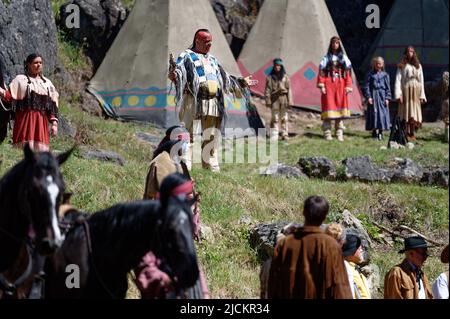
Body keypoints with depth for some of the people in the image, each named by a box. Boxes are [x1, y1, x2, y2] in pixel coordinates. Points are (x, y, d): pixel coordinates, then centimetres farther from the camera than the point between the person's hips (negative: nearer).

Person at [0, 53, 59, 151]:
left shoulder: (47, 83, 17)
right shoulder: (20, 79, 8)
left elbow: (53, 105, 12)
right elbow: (9, 95, -3)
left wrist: (54, 123, 3)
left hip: (41, 122, 3)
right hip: (25, 120, -3)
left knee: (41, 149, -2)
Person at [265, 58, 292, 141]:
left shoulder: (285, 77, 7)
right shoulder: (270, 77, 5)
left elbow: (288, 89, 5)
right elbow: (268, 89, 2)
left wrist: (289, 100, -1)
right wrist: (268, 100, -5)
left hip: (283, 98, 1)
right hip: (274, 99, -1)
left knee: (284, 117, 5)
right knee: (275, 117, 0)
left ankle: (284, 134, 11)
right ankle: (274, 136, 1)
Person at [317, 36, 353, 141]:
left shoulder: (344, 58, 11)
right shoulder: (326, 58, 5)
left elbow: (348, 73, 8)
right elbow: (321, 72, 1)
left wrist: (348, 86, 0)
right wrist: (321, 85, -8)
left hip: (340, 85, 2)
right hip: (329, 84, -2)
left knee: (340, 105, 1)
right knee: (328, 105, -5)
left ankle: (339, 133, 5)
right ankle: (327, 133, -2)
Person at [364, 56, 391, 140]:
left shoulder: (385, 75, 6)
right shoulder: (370, 74, 3)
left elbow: (388, 88, 7)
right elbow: (367, 86, 1)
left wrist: (387, 98, -1)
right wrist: (368, 96, -9)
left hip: (382, 96, 1)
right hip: (373, 95, -1)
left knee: (382, 114, -2)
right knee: (373, 113, 0)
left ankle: (380, 132, 5)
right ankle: (374, 132, 7)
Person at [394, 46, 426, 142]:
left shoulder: (418, 66, 15)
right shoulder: (402, 66, 4)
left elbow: (421, 81, 15)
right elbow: (398, 80, -2)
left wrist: (422, 95, 8)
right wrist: (398, 94, -13)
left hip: (416, 91, 3)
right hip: (406, 90, -3)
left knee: (415, 113, 0)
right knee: (407, 113, -6)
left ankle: (412, 133, 4)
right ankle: (407, 134, -5)